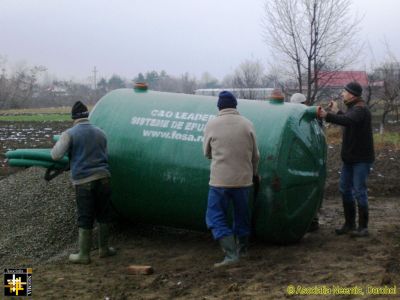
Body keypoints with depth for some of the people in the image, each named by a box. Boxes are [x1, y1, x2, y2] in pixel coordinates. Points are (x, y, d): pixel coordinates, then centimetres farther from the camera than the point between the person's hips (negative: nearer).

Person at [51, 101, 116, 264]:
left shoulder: (69, 134, -4)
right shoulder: (100, 133, 10)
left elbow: (56, 155, -9)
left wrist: (58, 143, 12)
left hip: (83, 181, -3)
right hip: (102, 177, 3)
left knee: (85, 219, 3)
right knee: (103, 215, 15)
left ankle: (84, 254, 11)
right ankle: (104, 248, 25)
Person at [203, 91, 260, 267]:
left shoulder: (212, 125, -4)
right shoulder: (247, 124, 2)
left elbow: (207, 153, 7)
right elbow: (255, 155, 8)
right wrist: (254, 173, 24)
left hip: (220, 179, -3)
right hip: (243, 178, 3)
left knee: (216, 217, 3)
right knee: (242, 214, 20)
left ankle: (231, 253, -9)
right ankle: (242, 248, 35)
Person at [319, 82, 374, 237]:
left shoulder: (361, 109, -18)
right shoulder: (353, 108, 12)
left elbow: (349, 121, -39)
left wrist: (328, 116, -48)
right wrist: (337, 111, 29)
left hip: (361, 158, -10)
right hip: (349, 157, 10)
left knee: (359, 191, -7)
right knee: (345, 189, 12)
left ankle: (363, 227, 1)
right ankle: (349, 224, 22)